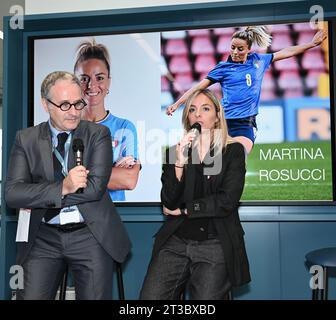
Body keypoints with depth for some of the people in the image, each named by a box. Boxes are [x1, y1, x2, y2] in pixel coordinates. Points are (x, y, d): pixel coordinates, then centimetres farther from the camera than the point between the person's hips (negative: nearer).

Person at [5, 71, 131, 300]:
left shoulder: (98, 134, -2)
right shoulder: (26, 139, 2)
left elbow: (96, 187, -14)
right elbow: (12, 193, -8)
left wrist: (37, 198, -11)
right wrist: (61, 188, -22)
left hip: (91, 236, -1)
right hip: (43, 238, 1)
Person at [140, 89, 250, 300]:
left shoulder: (233, 151, 3)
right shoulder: (175, 151, 9)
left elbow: (227, 201, -7)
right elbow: (169, 202, -2)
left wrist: (183, 210, 0)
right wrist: (179, 162, -14)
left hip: (216, 244, -1)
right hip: (176, 241, 2)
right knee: (150, 297, -12)